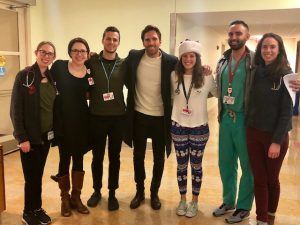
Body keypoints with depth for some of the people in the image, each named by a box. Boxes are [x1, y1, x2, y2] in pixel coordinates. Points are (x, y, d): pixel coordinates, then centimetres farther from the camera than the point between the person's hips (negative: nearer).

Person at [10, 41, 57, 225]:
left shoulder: (52, 77, 6)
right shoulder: (24, 76, -10)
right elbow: (16, 109, -12)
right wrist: (22, 137, -14)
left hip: (46, 134, 5)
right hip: (30, 135, -5)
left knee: (39, 174, 15)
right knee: (32, 176, 3)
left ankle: (37, 208, 29)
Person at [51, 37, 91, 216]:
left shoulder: (90, 71, 0)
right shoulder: (59, 66, -7)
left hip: (81, 121, 3)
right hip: (62, 121, -2)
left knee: (79, 158, 11)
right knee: (65, 159, 6)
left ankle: (76, 197, 27)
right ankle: (65, 198, 24)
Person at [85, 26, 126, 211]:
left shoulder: (123, 64, 1)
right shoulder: (92, 61, -1)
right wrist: (90, 94, -9)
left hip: (118, 117, 1)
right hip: (97, 117, 0)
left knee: (114, 157, 10)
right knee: (97, 156, 11)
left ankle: (112, 193, 25)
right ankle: (97, 190, 30)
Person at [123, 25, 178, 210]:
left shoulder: (171, 61, -10)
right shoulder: (133, 57, -5)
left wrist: (171, 113, -5)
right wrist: (132, 101, 4)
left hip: (161, 117, -1)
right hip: (139, 116, 2)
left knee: (159, 158, 12)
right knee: (138, 156, 14)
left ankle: (155, 192, 31)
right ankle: (140, 191, 32)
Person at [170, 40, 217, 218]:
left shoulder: (207, 78, -7)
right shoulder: (174, 76, -2)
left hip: (199, 128, -1)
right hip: (178, 127, 2)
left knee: (196, 165, 10)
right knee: (181, 165, 12)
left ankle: (194, 202, 28)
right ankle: (183, 200, 30)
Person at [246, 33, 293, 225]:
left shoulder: (285, 74, -9)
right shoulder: (256, 72, 3)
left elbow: (287, 111, -12)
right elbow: (251, 103, 8)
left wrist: (277, 141, -15)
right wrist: (248, 127, -1)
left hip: (275, 136, -3)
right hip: (253, 133, 3)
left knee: (272, 179, 13)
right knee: (259, 179, 8)